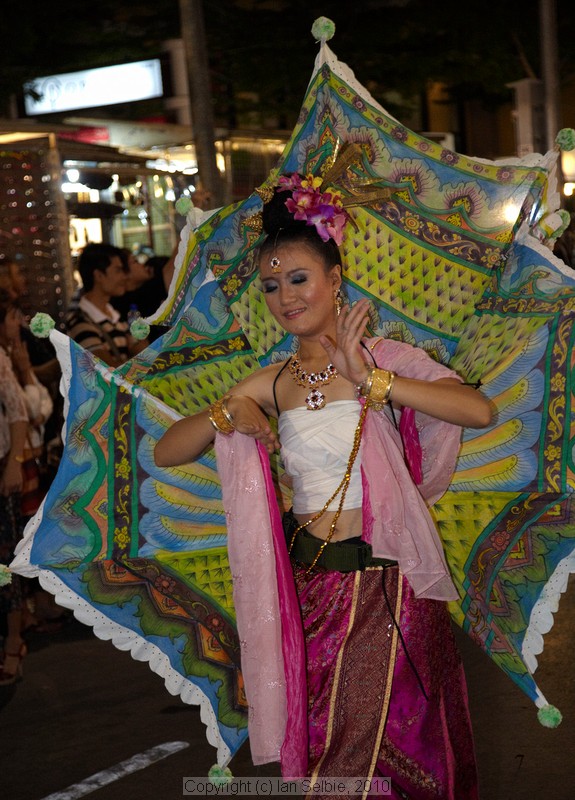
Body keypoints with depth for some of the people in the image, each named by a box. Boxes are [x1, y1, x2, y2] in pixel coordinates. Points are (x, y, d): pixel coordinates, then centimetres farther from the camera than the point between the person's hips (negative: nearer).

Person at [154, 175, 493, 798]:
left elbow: (478, 410, -22)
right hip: (307, 582, 4)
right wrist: (226, 413, -13)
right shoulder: (271, 385, 6)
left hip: (384, 583, -4)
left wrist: (370, 379, -25)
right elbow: (165, 452, 5)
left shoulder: (385, 358, -5)